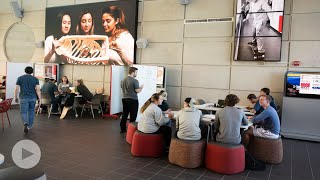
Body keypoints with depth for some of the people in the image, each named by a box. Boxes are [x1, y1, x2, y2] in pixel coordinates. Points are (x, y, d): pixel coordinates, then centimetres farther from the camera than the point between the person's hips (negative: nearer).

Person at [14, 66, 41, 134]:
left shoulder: (20, 78, 1)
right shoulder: (35, 79, 1)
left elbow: (16, 89, 0)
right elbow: (38, 90, -5)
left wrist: (15, 97, 12)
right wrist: (39, 99, -1)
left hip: (24, 98, -1)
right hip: (33, 98, 2)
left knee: (24, 112, 3)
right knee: (31, 112, 15)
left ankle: (26, 123, -24)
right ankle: (30, 126, 24)